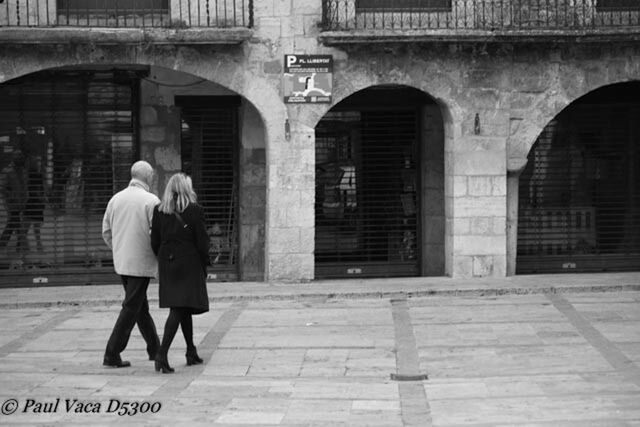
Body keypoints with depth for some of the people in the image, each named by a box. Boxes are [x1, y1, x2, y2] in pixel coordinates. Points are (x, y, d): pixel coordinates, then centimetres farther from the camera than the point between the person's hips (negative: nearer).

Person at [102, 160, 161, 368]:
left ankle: (155, 348, 28)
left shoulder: (116, 199, 5)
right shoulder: (151, 201, -13)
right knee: (131, 308, -1)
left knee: (141, 306, 17)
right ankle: (111, 354, -2)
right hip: (141, 263, -7)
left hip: (121, 262, 7)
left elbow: (106, 232, 10)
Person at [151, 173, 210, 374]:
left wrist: (164, 261, 15)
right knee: (178, 309, -6)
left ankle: (191, 352, 25)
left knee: (184, 308, 17)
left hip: (167, 264, 5)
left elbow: (155, 242, 3)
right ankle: (162, 353, -19)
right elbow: (202, 242, -8)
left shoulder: (159, 211, 2)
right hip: (189, 264, -5)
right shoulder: (194, 211, -9)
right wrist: (204, 267, 3)